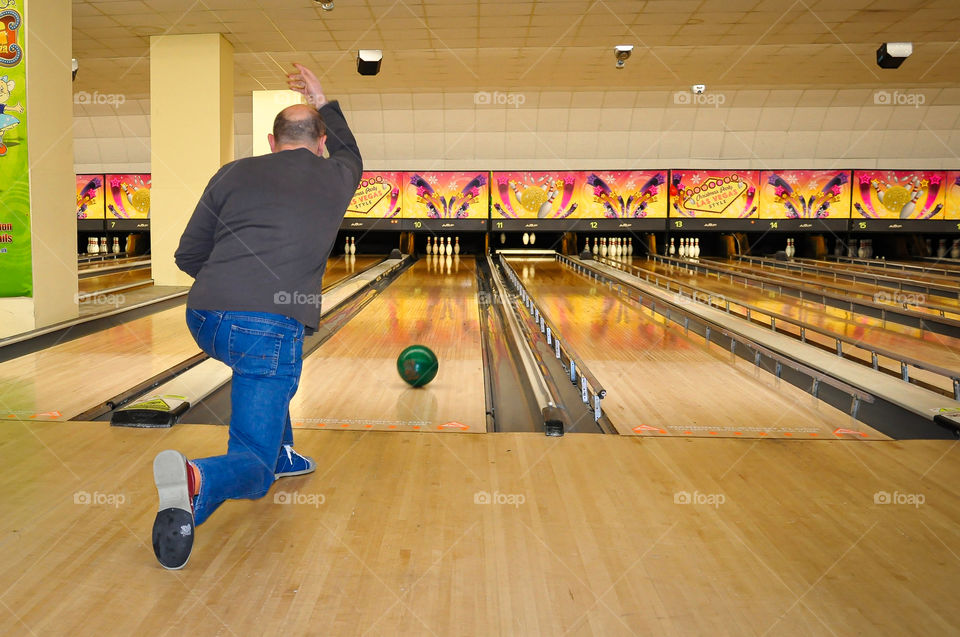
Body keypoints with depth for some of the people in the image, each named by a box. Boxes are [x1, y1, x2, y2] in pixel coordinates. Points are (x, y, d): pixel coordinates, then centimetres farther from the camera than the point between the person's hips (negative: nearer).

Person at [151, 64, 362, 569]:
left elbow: (187, 255, 18)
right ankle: (199, 480, -33)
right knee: (253, 470, 0)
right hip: (270, 325, -4)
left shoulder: (235, 173, 14)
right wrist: (324, 103, 49)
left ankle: (281, 454, 45)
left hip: (204, 319, 4)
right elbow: (350, 153, 41)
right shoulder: (336, 179, 13)